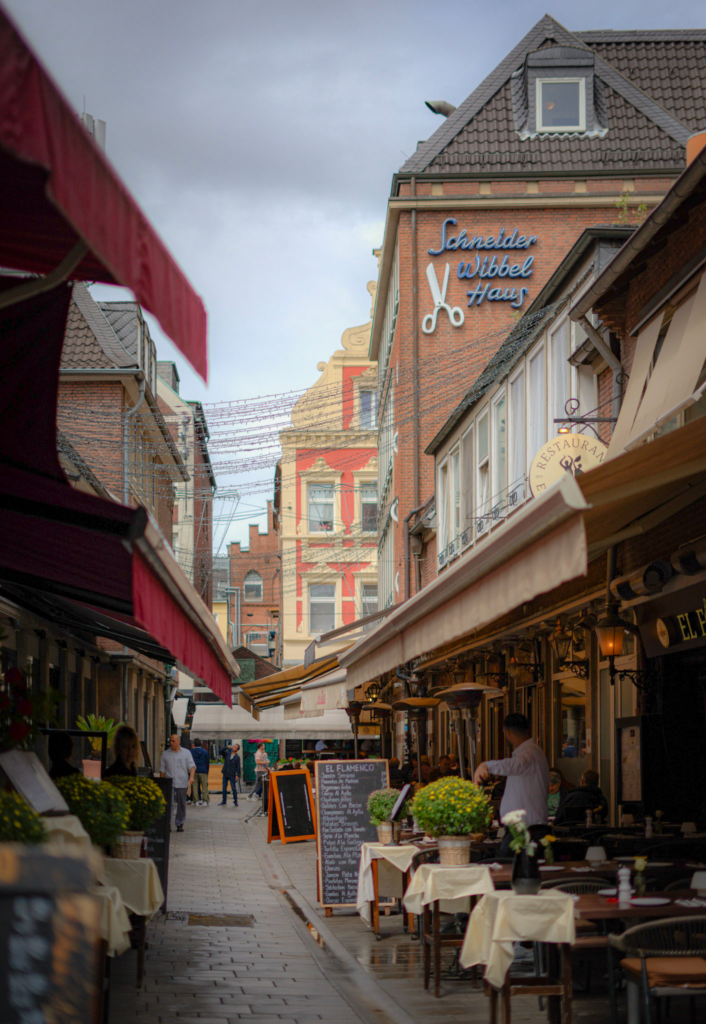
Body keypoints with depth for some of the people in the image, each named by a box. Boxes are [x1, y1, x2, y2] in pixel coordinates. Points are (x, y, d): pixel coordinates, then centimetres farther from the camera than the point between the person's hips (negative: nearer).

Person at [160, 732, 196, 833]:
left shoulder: (186, 753, 8)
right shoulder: (166, 754, 10)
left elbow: (192, 766, 1)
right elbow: (162, 769, 13)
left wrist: (191, 777, -17)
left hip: (182, 783, 0)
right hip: (169, 782, 0)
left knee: (181, 805, 5)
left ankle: (180, 824, 17)